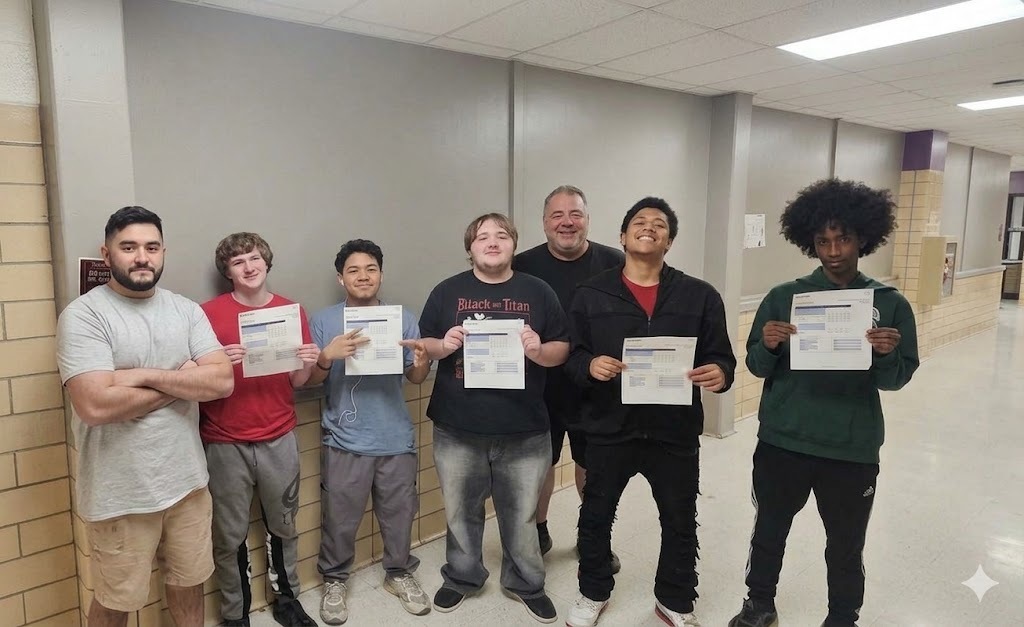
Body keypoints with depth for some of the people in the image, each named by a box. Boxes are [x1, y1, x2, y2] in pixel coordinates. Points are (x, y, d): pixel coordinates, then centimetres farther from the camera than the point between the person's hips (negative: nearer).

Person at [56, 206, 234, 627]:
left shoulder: (187, 310, 2)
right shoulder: (83, 315, -13)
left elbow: (222, 382, -9)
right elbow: (96, 406, -25)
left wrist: (145, 375, -19)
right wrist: (183, 381, -13)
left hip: (187, 480, 4)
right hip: (120, 493, -4)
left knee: (189, 581, 22)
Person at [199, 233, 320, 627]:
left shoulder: (291, 310, 3)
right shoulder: (209, 313, -6)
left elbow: (297, 381, 8)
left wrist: (308, 363, -13)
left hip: (279, 439, 3)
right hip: (226, 443, -2)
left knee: (283, 525, 15)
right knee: (231, 535, 8)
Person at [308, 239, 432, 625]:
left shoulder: (403, 318, 3)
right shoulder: (324, 321, -2)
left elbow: (416, 378, 3)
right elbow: (309, 381, -4)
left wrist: (421, 362, -20)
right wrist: (328, 356, -24)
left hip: (396, 439, 2)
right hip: (346, 441, -1)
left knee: (399, 513, 15)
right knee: (340, 519, 10)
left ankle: (400, 573, 37)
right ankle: (335, 581, 33)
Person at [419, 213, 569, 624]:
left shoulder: (538, 292, 2)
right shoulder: (447, 291, 2)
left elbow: (562, 349, 4)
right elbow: (424, 346, 5)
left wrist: (540, 351, -17)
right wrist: (443, 346, -16)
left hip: (524, 430, 0)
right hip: (457, 429, 1)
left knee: (521, 515, 14)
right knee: (461, 511, 17)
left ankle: (526, 584, 37)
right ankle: (461, 578, 40)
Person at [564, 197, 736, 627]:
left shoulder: (700, 296, 1)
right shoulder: (591, 294, 0)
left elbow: (721, 357, 3)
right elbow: (569, 356, 1)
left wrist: (719, 373, -19)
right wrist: (589, 366, -20)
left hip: (675, 432, 1)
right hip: (609, 429, 0)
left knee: (680, 521, 16)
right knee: (595, 516, 15)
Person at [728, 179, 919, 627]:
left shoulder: (890, 304, -3)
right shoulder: (784, 297, -3)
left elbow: (897, 380, -2)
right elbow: (757, 367, -2)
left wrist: (886, 355, -23)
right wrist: (768, 346, -23)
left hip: (853, 450, 0)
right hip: (782, 442, 1)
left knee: (846, 547, 16)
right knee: (769, 531, 17)